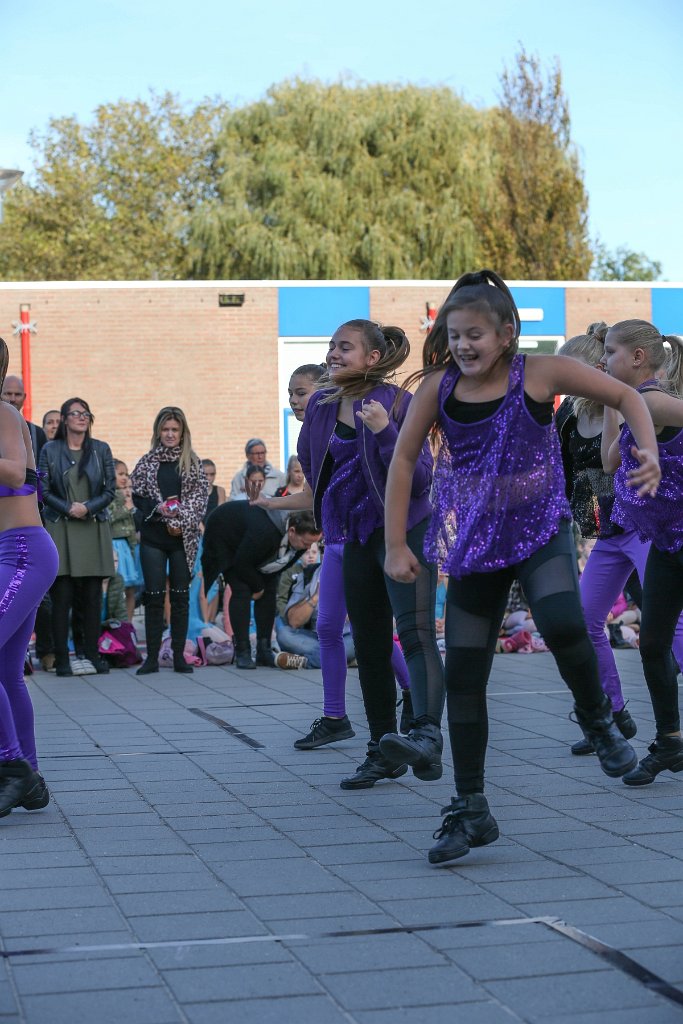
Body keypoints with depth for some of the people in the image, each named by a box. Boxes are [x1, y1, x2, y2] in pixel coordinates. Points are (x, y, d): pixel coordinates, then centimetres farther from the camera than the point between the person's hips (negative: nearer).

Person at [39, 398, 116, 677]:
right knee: (62, 596, -5)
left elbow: (110, 489, 5)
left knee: (92, 596, 1)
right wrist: (68, 508, -12)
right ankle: (61, 657, -1)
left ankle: (92, 654, 8)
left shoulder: (101, 450, 9)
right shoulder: (50, 450, 5)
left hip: (94, 529, 2)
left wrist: (88, 507, -10)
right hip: (60, 529, -2)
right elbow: (44, 490, 1)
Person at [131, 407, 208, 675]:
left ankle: (179, 655, 9)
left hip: (183, 538, 0)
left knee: (180, 597, 4)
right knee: (154, 596, 0)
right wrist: (160, 509, -13)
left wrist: (180, 521, -11)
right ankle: (152, 657, 4)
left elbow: (200, 499, 1)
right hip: (153, 538, 0)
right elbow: (137, 496, 4)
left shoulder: (192, 463, 5)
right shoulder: (147, 462, 7)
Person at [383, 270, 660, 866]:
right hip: (475, 543, 3)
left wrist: (649, 452, -18)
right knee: (462, 676, 0)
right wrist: (396, 545, 1)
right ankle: (471, 810, 14)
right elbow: (404, 459, 4)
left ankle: (598, 720, 2)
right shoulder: (439, 386, -5)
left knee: (562, 625, -31)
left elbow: (626, 397, -1)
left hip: (541, 531, -3)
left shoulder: (540, 373, -10)